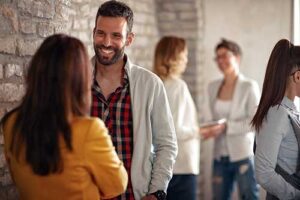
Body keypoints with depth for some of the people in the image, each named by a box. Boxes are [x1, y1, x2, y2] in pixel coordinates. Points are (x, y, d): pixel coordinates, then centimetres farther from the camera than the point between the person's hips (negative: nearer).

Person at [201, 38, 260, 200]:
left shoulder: (249, 87, -6)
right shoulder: (212, 87, 10)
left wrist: (225, 127, -20)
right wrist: (209, 130, -7)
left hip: (243, 154, -5)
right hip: (220, 155, 5)